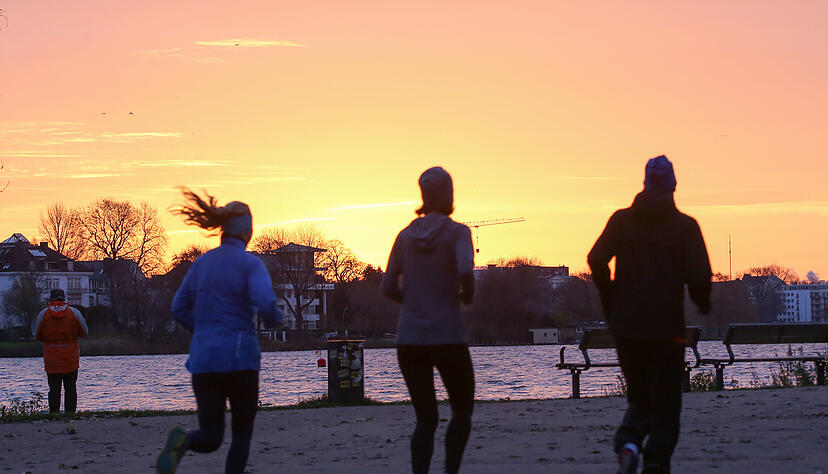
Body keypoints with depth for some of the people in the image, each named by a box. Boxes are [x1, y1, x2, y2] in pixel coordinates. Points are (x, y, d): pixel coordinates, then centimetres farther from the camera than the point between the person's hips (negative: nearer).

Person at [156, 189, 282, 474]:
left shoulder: (202, 263, 10)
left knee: (210, 437, 6)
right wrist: (274, 319, 3)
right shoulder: (250, 263, -6)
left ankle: (183, 442, -27)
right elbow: (266, 304, -19)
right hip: (239, 357, -4)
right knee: (242, 432, 11)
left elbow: (180, 309, 14)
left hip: (203, 358, 4)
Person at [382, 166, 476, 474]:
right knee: (462, 410, 15)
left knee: (426, 419, 10)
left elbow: (389, 288, 8)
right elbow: (465, 270, -21)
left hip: (409, 339, 4)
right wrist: (467, 295, -1)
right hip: (447, 336, -4)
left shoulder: (406, 235, 8)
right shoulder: (457, 232, -4)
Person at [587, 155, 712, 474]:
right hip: (667, 328, -3)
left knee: (639, 399, 18)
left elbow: (596, 260, -5)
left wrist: (610, 303, 7)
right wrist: (703, 302, 11)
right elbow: (699, 274, -10)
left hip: (626, 326, 3)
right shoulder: (685, 226, -1)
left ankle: (628, 443, -10)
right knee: (664, 406, 4)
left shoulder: (622, 220, 5)